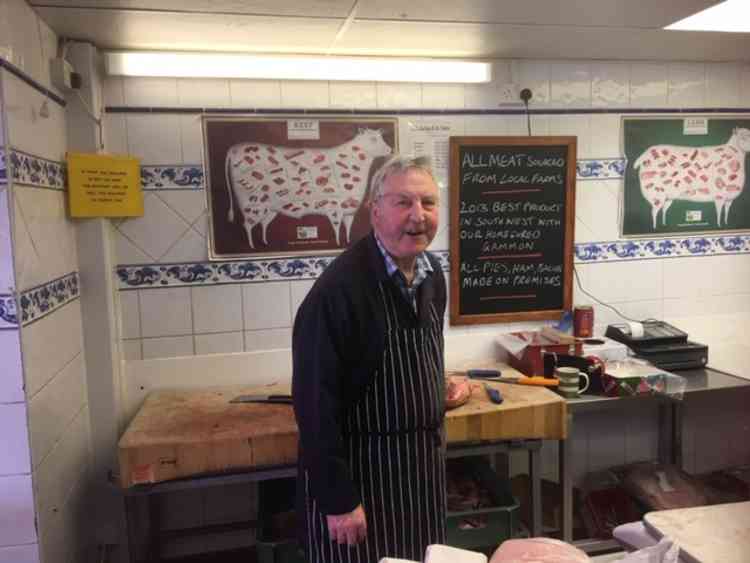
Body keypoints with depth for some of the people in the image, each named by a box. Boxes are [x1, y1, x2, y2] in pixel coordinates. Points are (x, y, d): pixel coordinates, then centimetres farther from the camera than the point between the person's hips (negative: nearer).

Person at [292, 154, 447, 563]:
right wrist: (338, 499, -20)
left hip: (423, 463, 8)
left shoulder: (432, 272, 0)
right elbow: (317, 402, -23)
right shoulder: (339, 288, -25)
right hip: (358, 470, -7)